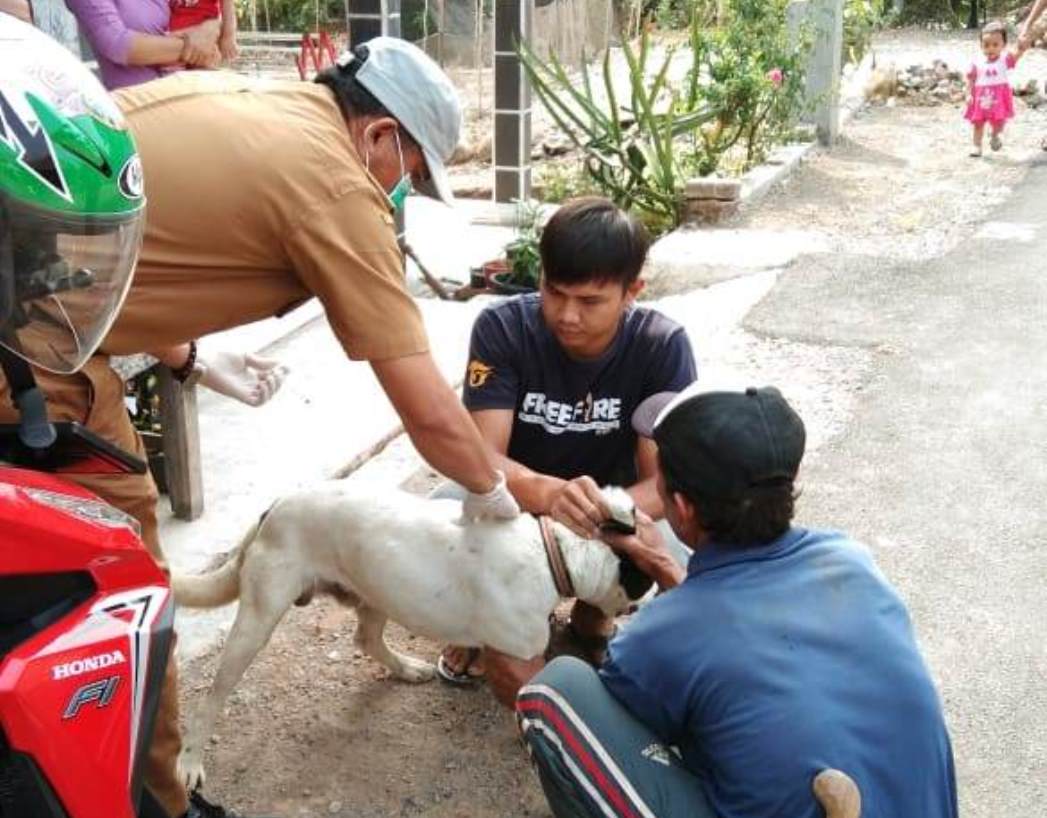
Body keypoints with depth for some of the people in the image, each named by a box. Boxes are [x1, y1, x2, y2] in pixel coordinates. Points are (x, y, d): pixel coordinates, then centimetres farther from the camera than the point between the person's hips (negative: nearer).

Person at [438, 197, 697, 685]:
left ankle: (592, 614, 6)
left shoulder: (662, 346, -21)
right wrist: (549, 493, -52)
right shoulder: (501, 328, -22)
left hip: (615, 506, 1)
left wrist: (606, 514, -49)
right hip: (516, 502, 0)